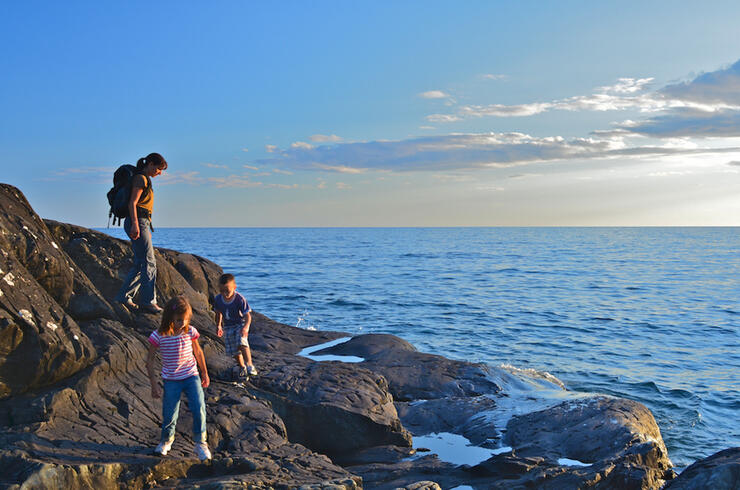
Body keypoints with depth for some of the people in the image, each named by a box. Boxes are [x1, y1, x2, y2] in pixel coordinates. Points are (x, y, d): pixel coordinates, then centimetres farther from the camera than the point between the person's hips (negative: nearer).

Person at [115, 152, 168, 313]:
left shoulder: (145, 179, 21)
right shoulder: (141, 178, -9)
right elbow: (132, 203, -18)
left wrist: (146, 229, 26)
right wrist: (135, 225, -26)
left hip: (142, 223, 10)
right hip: (137, 222, -10)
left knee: (140, 264, 9)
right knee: (149, 262, -9)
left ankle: (124, 296, 12)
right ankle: (148, 300, -6)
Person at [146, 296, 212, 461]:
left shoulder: (190, 332, -8)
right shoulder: (159, 336, -14)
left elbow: (198, 352, 10)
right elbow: (150, 360, -5)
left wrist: (204, 373, 17)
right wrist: (154, 384, -5)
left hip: (191, 376, 1)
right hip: (171, 380, -1)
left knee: (199, 409, -9)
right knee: (169, 415, 5)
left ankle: (200, 443, 10)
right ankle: (166, 440, 35)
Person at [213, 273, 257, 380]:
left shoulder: (240, 299, -24)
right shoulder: (218, 299, -10)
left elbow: (247, 316, -22)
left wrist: (245, 327, -38)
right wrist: (218, 326, 6)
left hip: (240, 324, -4)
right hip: (228, 327, 4)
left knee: (242, 343, -29)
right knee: (234, 351, 5)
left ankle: (250, 365, -20)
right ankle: (242, 367, 29)